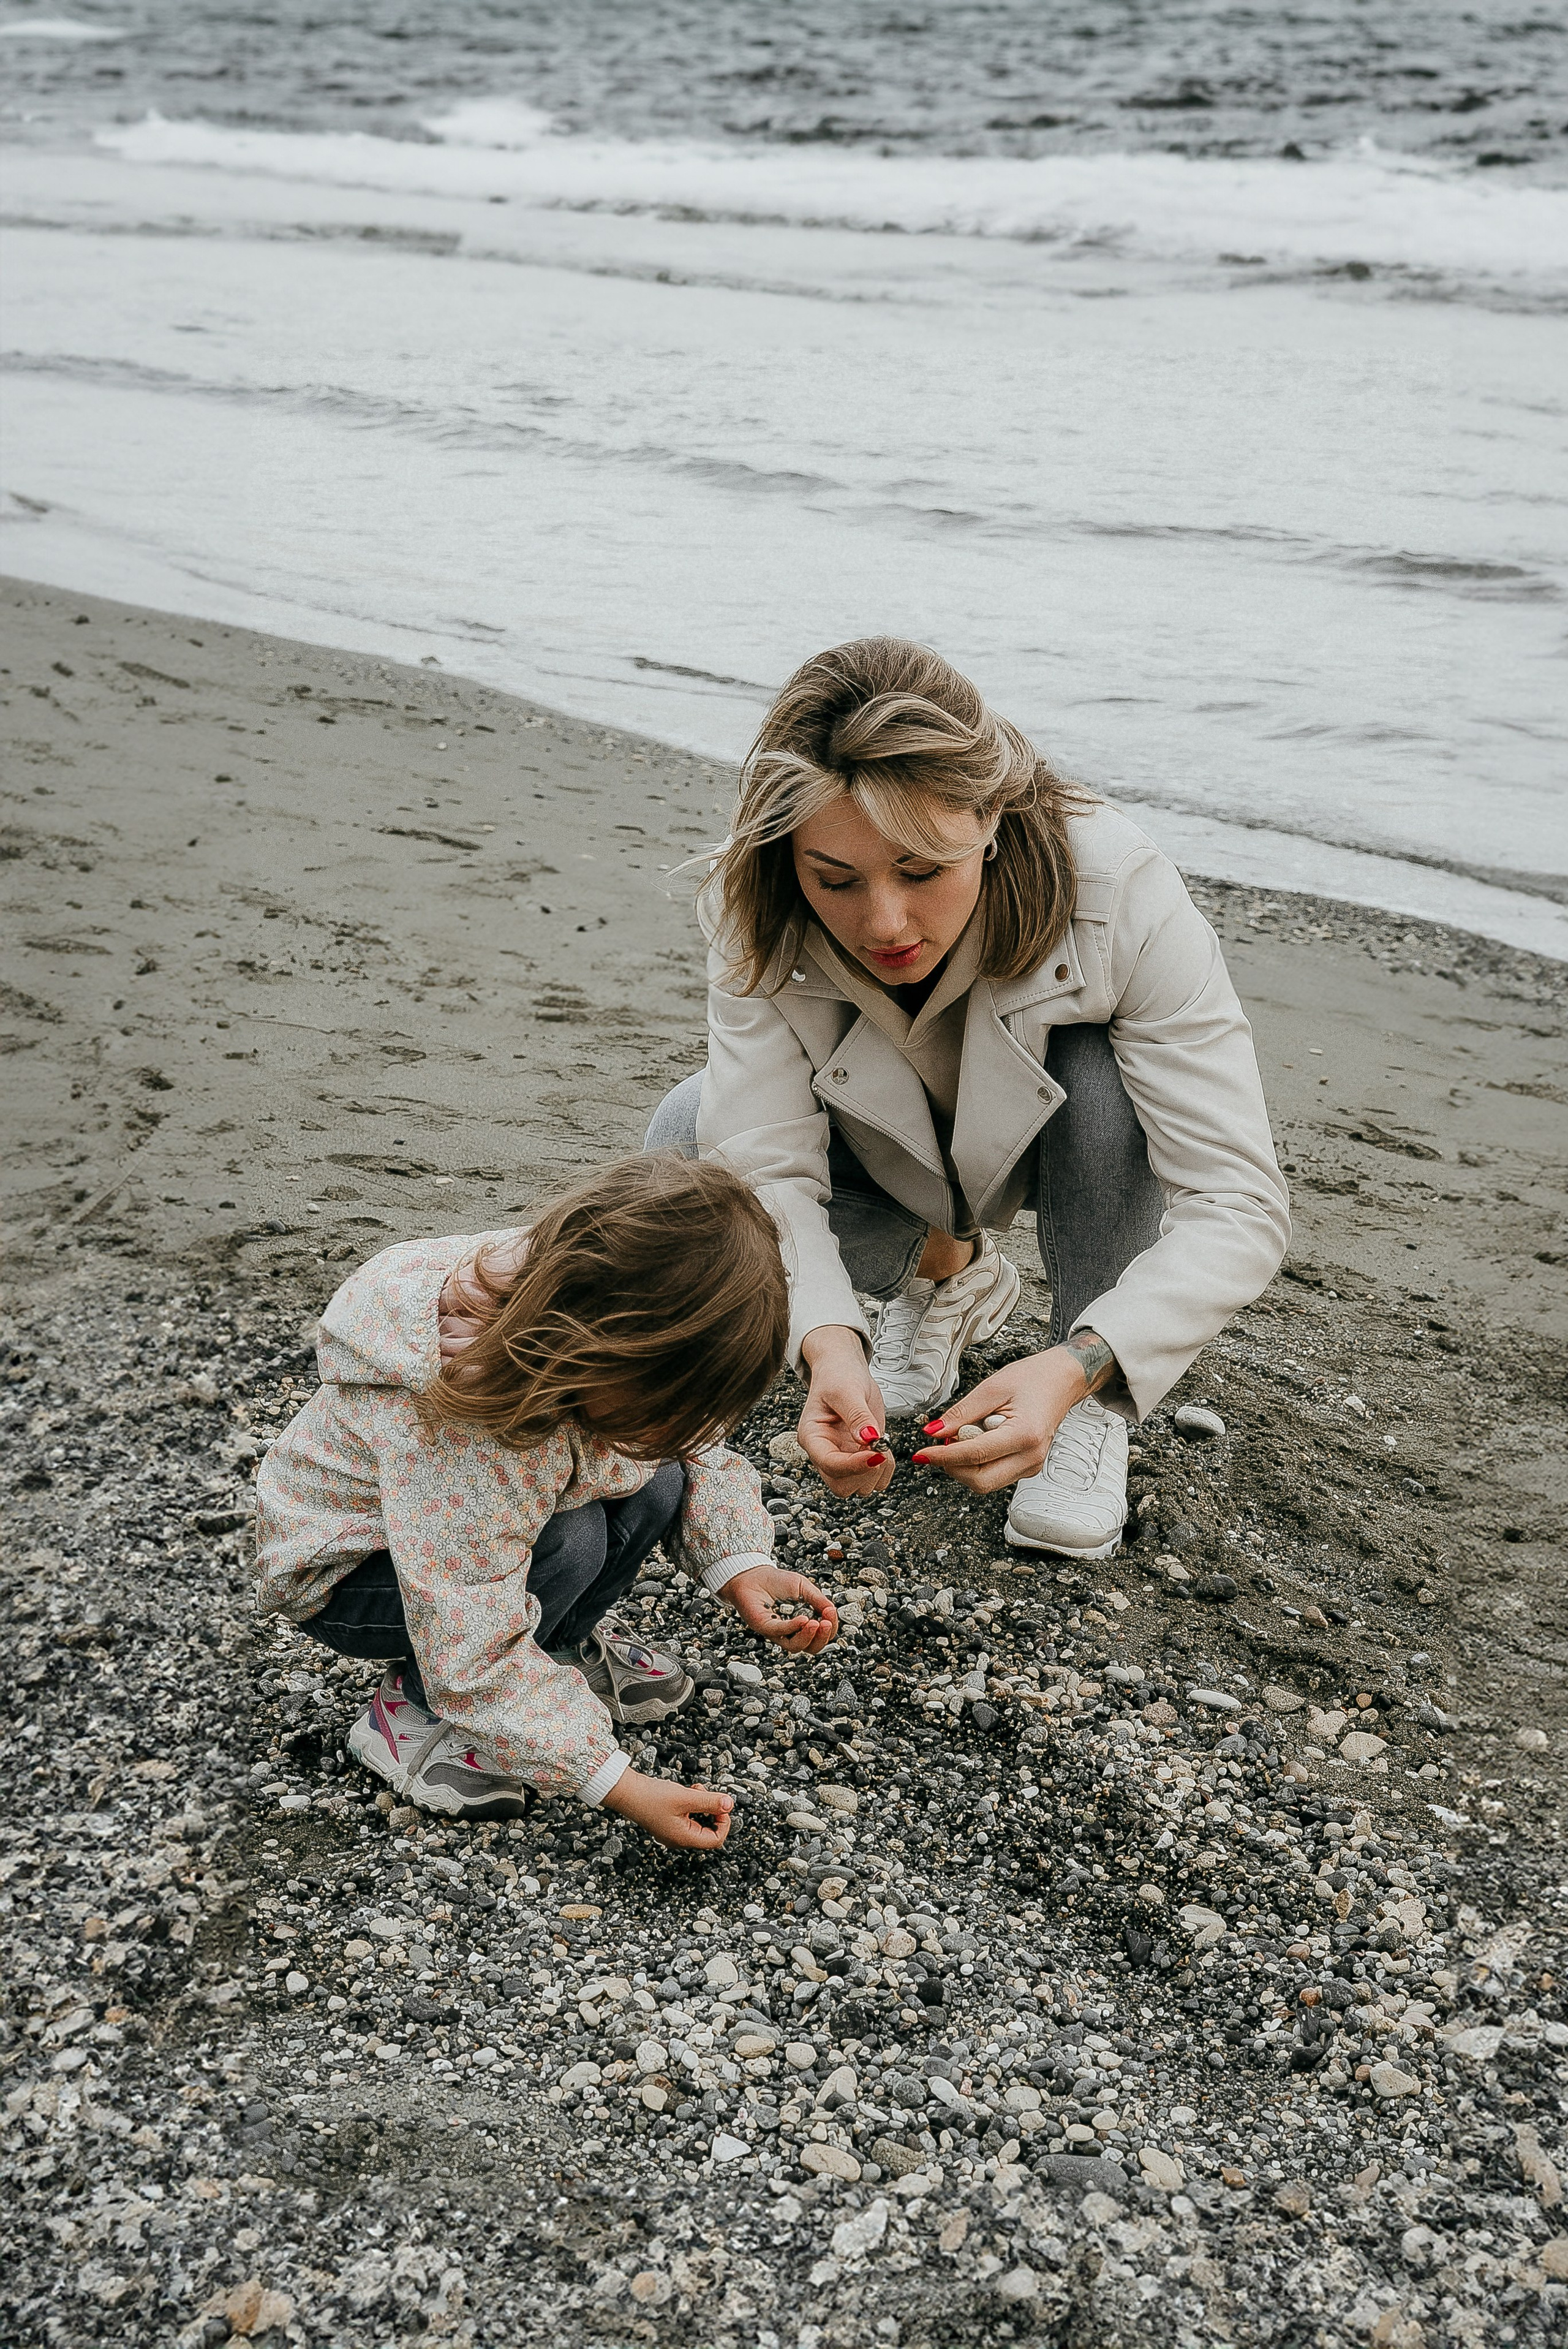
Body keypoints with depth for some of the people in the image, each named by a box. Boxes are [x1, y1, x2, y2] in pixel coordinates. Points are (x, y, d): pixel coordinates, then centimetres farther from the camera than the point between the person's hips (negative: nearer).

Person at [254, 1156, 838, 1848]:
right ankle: (413, 1712, -10)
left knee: (658, 1479, -16)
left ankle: (567, 1639, 9)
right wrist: (620, 1786, -35)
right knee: (571, 1542, -31)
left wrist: (740, 1567, -21)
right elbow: (474, 1659, -38)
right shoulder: (459, 1424, -43)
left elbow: (693, 1444, -3)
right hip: (339, 1574, -7)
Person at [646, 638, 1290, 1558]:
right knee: (688, 1144, -23)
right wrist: (828, 1343, -53)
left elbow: (1239, 1204, -40)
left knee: (1101, 1066, -36)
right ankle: (947, 1271, 6)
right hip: (906, 1152, 3)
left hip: (1088, 1140, -2)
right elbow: (766, 1169, -32)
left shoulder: (1120, 894, -39)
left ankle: (1097, 1412, -13)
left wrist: (1074, 1371, -55)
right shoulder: (760, 917, -31)